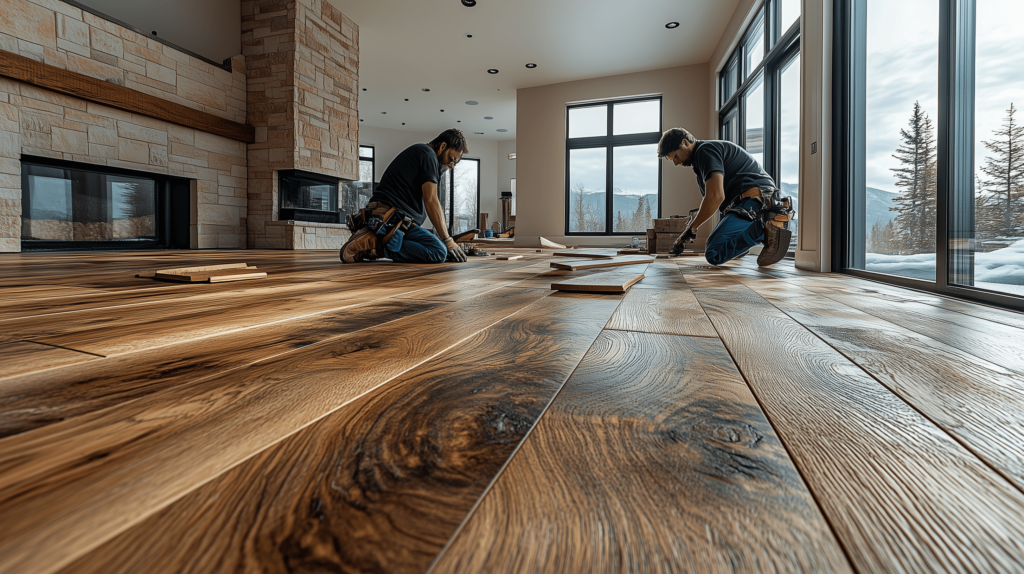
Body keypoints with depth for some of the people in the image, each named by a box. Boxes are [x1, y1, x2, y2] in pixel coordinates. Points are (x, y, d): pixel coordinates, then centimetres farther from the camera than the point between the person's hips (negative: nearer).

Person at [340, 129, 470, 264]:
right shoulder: (428, 154, -2)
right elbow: (430, 201, -9)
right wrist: (448, 241, -7)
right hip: (392, 216, -11)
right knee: (439, 252, -21)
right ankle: (379, 248, -22)